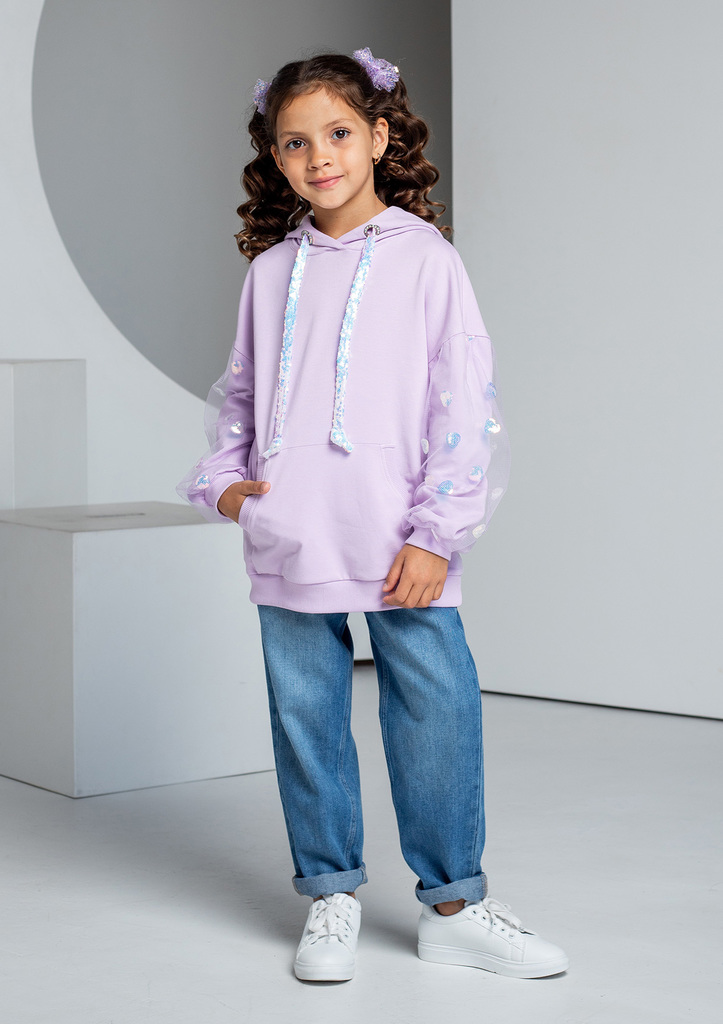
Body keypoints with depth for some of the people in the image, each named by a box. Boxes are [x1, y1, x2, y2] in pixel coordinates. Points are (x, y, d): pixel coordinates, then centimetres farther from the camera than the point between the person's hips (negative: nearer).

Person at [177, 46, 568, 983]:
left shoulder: (423, 257, 0)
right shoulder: (272, 270, 10)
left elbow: (465, 402, -4)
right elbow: (238, 394, 21)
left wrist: (437, 531, -9)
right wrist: (223, 481, 4)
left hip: (401, 549, -3)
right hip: (287, 548, 3)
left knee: (437, 716, -1)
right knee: (306, 720, 8)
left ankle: (453, 904, 13)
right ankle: (330, 898, 22)